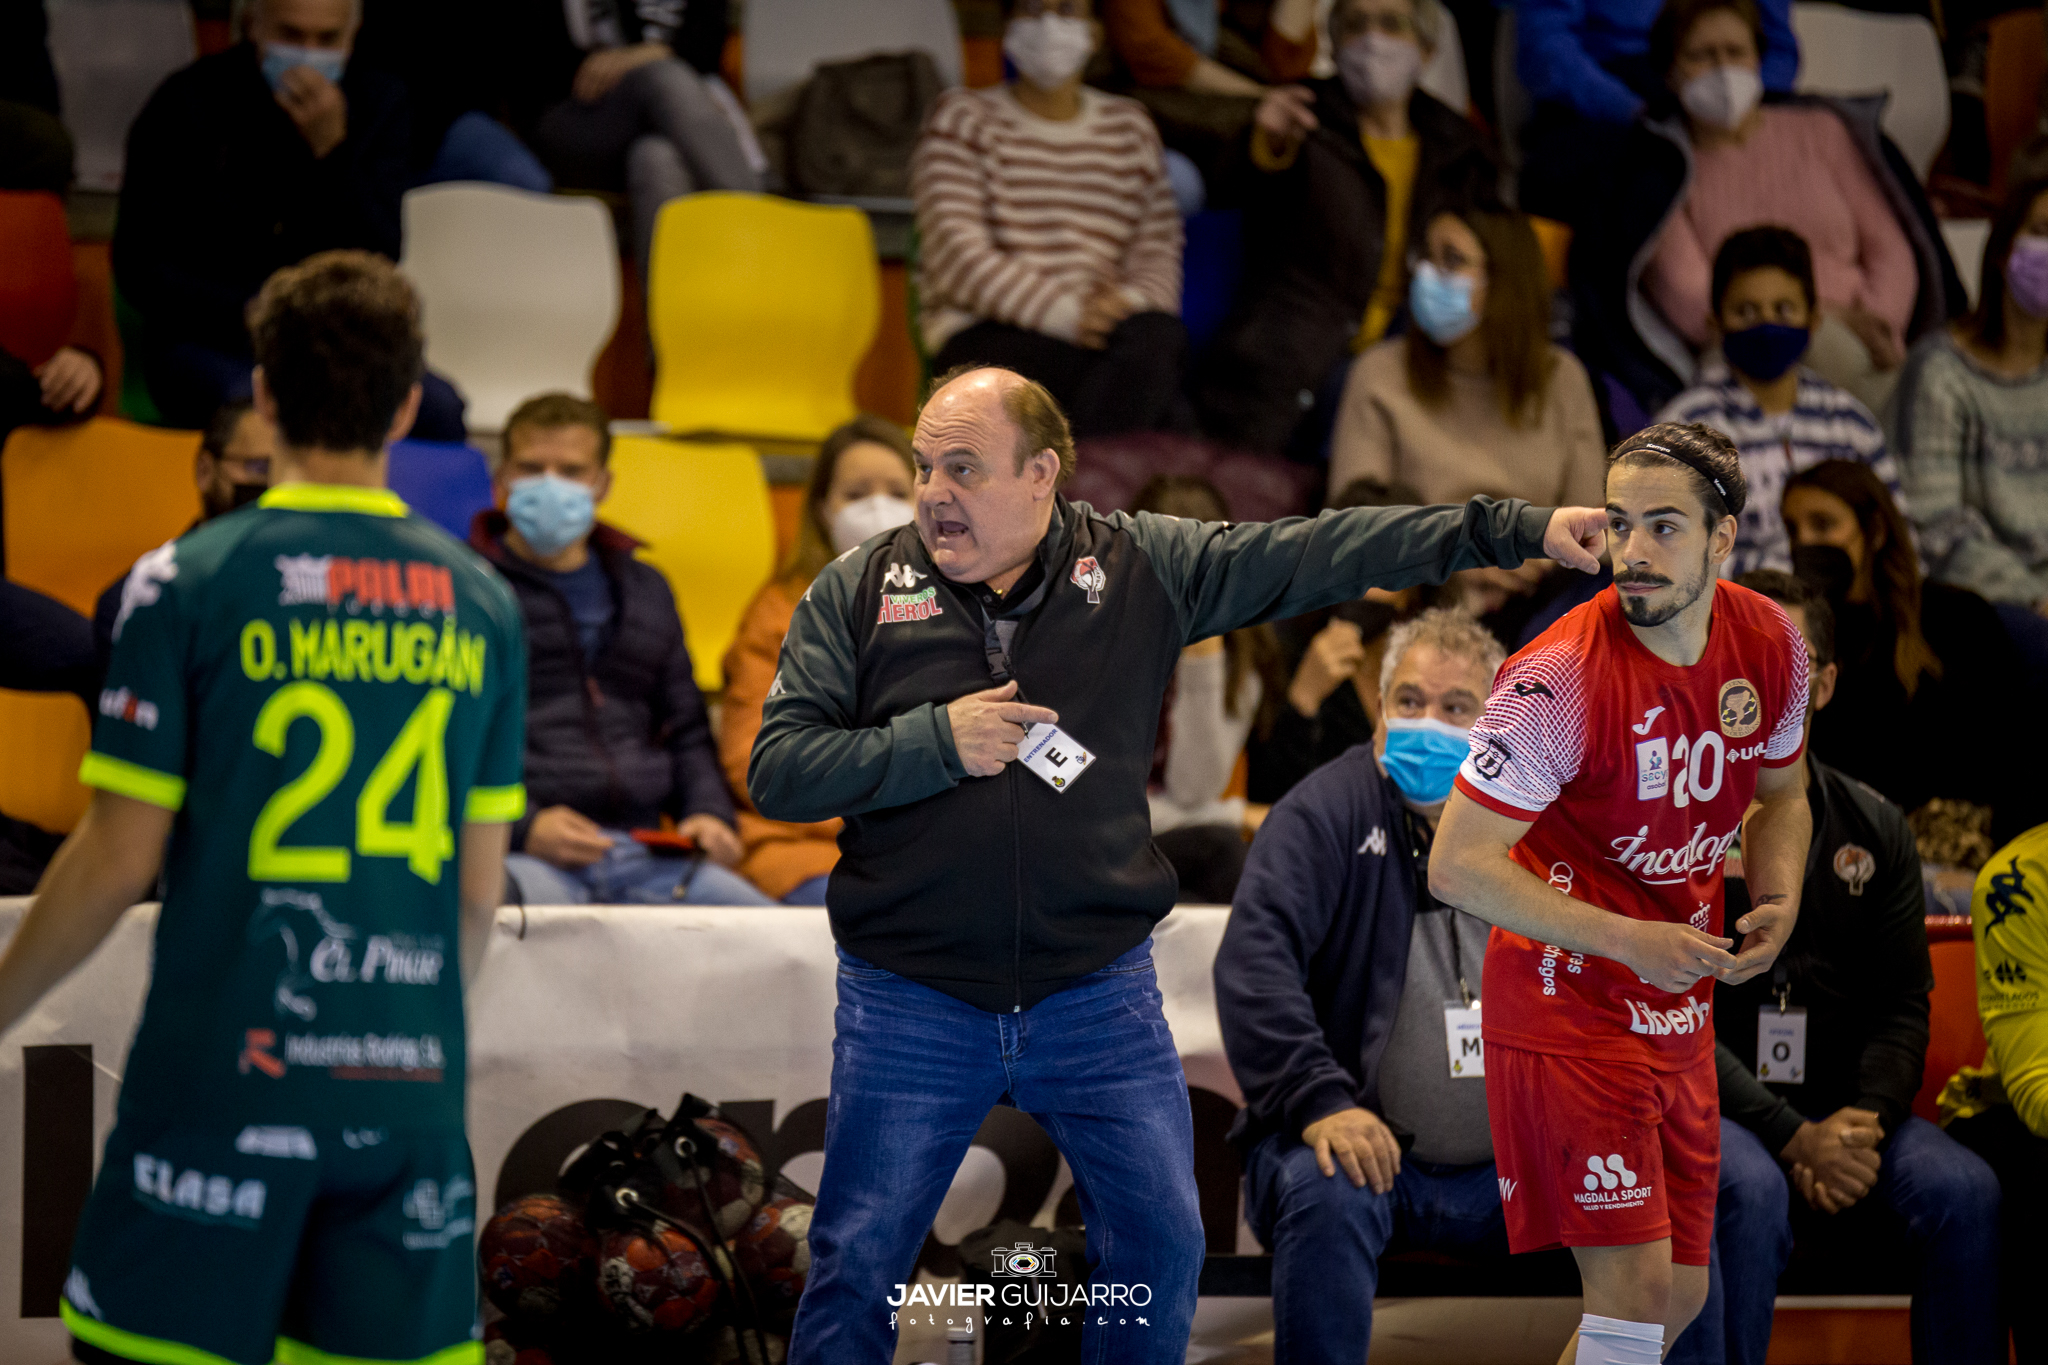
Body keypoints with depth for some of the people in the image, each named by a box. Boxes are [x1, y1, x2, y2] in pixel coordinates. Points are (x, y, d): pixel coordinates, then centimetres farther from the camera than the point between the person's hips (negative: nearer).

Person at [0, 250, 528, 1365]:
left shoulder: (189, 584, -5)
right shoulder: (479, 603, 8)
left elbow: (121, 861, -5)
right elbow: (480, 892, 12)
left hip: (223, 1076, -4)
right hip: (411, 1094, 4)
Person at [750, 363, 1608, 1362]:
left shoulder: (1144, 566, 1)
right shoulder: (857, 593, -1)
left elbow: (1315, 556, -1)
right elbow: (777, 769, -4)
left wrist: (1516, 529, -5)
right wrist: (935, 742, -17)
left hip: (1099, 992, 1)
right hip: (912, 1006, -1)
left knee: (1160, 1244, 4)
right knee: (856, 1266, 2)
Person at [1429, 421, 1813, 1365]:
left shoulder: (1769, 642, -3)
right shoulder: (1560, 677, -22)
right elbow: (1456, 866, -21)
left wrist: (1777, 900, -4)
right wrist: (1631, 942, -24)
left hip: (1681, 1009, 7)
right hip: (1566, 1003, -7)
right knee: (1635, 1288, -14)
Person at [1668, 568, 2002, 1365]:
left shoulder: (1874, 829, 12)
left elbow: (1902, 1006, 8)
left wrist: (1865, 1117, -14)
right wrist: (1793, 1138, -20)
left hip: (1841, 1107, 4)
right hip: (1705, 1104, -4)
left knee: (1965, 1193, -24)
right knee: (1752, 1189, -36)